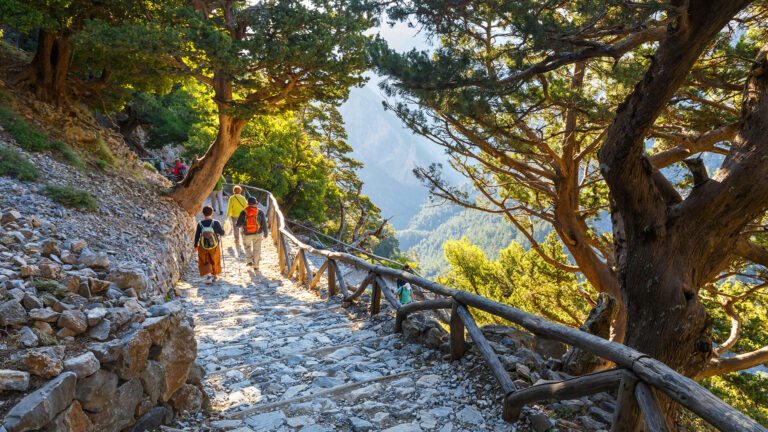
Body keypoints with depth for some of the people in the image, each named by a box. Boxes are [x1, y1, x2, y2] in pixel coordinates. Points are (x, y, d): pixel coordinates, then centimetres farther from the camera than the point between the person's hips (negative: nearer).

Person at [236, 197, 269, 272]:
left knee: (247, 246, 28)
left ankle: (249, 261, 21)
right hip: (257, 234, 0)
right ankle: (256, 266, 16)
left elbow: (238, 224, -6)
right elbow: (264, 224, -3)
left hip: (247, 234, 0)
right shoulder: (260, 212, -8)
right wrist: (265, 234, 13)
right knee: (257, 249, 14)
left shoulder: (243, 212, -9)